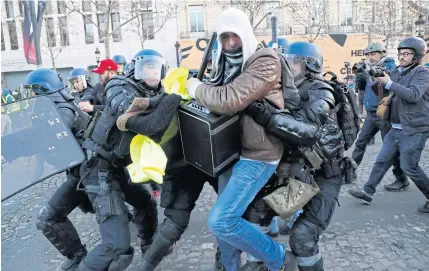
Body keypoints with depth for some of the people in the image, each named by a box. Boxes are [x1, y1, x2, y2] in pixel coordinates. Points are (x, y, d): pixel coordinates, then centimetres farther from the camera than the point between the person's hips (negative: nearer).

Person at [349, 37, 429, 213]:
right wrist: (378, 82, -4)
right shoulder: (397, 72, 12)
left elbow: (413, 95, -25)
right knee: (382, 160, 9)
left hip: (414, 129, -7)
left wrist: (389, 83, -24)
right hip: (396, 128, 7)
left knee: (409, 167, -5)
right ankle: (368, 192, 16)